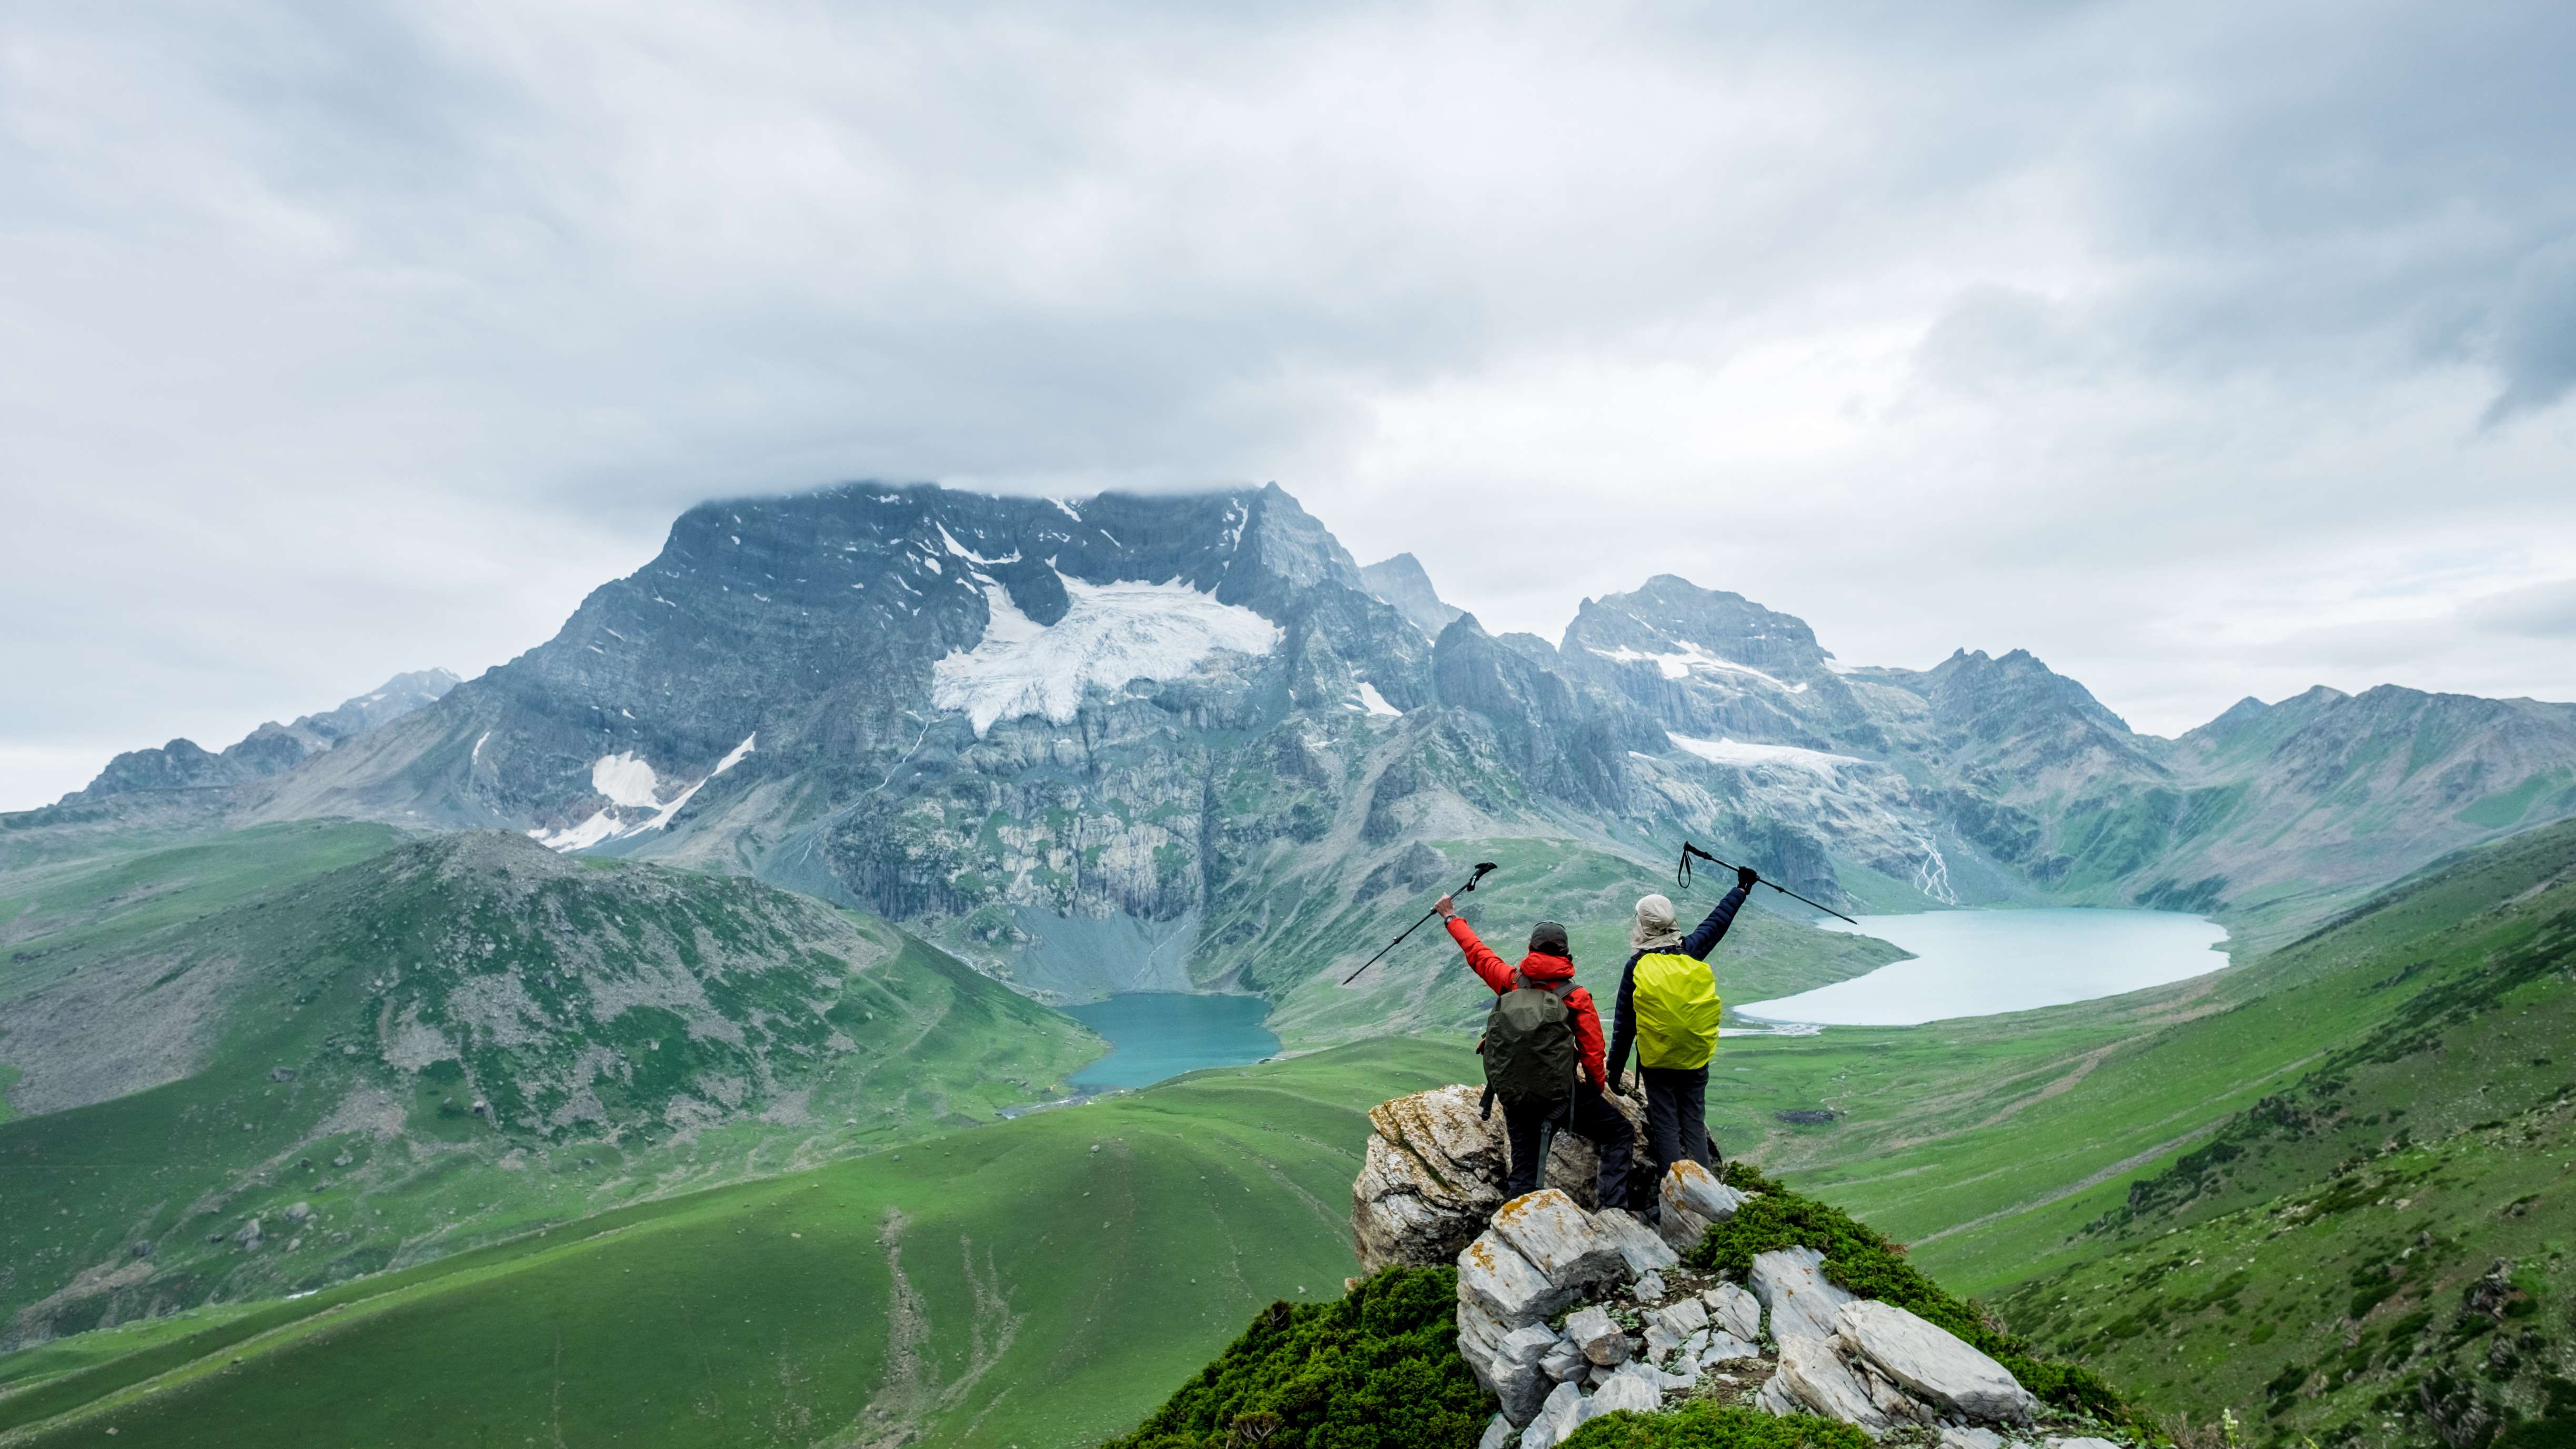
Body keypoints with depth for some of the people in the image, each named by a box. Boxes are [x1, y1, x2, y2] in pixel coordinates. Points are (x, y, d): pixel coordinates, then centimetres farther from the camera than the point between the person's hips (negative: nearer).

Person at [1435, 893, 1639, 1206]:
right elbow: (1592, 1052, -9)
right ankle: (1612, 1207, 2)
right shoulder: (1577, 998, -11)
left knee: (1523, 1166, 17)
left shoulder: (1511, 981, -4)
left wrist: (1451, 918, 27)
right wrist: (1598, 1086, 11)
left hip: (1513, 1096, 4)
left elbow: (1477, 954, 12)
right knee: (1620, 1135, 13)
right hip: (1561, 1095, -3)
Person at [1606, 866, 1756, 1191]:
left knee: (1666, 1127, 4)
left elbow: (1624, 1024, -7)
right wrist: (1742, 888, 30)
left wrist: (1615, 1069, 2)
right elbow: (1718, 921, 14)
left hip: (1657, 1062, -3)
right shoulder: (1692, 952, -4)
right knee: (1695, 1124, 9)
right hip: (1697, 1059, 3)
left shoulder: (1637, 967, -10)